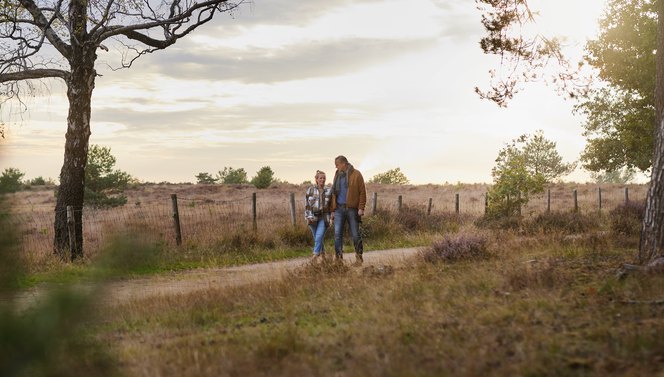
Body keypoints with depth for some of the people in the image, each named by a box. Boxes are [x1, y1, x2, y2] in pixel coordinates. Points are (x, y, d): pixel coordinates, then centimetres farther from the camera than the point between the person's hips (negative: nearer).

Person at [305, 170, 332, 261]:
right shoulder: (311, 190, 5)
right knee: (316, 238, 9)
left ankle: (315, 255, -18)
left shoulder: (329, 191, 5)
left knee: (319, 237, -15)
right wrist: (308, 216, -3)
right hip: (313, 218, 2)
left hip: (324, 218, -2)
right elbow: (306, 204, 6)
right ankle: (322, 253, 30)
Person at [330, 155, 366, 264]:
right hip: (339, 209, 4)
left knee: (355, 235, 3)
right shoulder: (337, 175, 11)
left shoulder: (356, 174, -3)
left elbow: (362, 192, -4)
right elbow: (334, 193, 14)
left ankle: (359, 257, 18)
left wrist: (361, 208, -11)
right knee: (337, 234, -3)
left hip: (352, 209, -4)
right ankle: (338, 258, -1)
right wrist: (332, 210, 9)